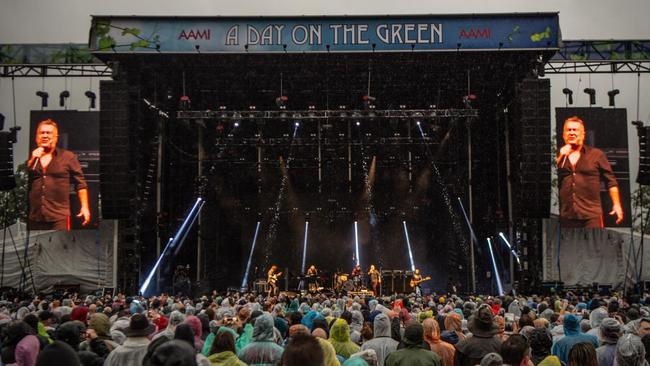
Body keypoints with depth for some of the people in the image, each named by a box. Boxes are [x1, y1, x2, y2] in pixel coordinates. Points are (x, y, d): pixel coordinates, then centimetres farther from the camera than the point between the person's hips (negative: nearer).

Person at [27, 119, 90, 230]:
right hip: (34, 217, 3)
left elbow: (80, 183, 5)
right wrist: (32, 160, -4)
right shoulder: (30, 157, 13)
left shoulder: (68, 157, 6)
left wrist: (84, 207, -2)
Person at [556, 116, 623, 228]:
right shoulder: (558, 156, 12)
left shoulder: (596, 154, 8)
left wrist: (616, 205, 1)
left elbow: (610, 181, 9)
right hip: (566, 216, 2)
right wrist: (560, 157, -5)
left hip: (591, 215, -2)